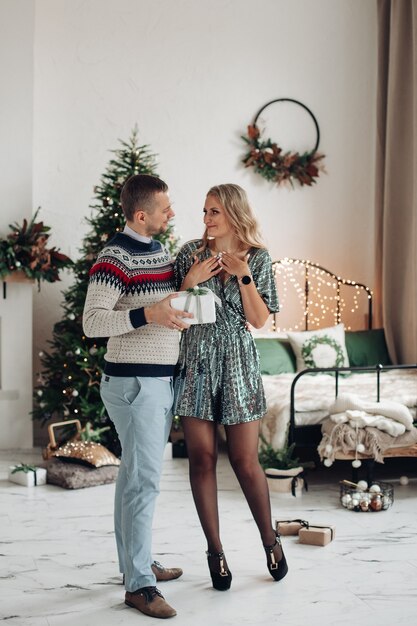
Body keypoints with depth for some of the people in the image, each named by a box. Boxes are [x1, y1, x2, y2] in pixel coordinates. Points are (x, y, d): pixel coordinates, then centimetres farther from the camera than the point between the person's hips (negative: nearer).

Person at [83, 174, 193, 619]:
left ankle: (136, 561, 27)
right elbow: (92, 321, -21)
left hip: (161, 380, 9)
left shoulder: (159, 250, 12)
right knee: (143, 479, -8)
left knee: (137, 474, 16)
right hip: (133, 382, -9)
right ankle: (139, 584, -1)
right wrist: (148, 315, -31)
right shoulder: (115, 257, -15)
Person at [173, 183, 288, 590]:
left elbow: (259, 319, -3)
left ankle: (270, 538, 23)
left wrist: (243, 276, -13)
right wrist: (189, 282, -11)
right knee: (202, 459, 3)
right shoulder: (190, 253, 3)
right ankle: (215, 550, 15)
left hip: (237, 363, -1)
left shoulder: (258, 258, 1)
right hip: (196, 364, 1)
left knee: (245, 461, 1)